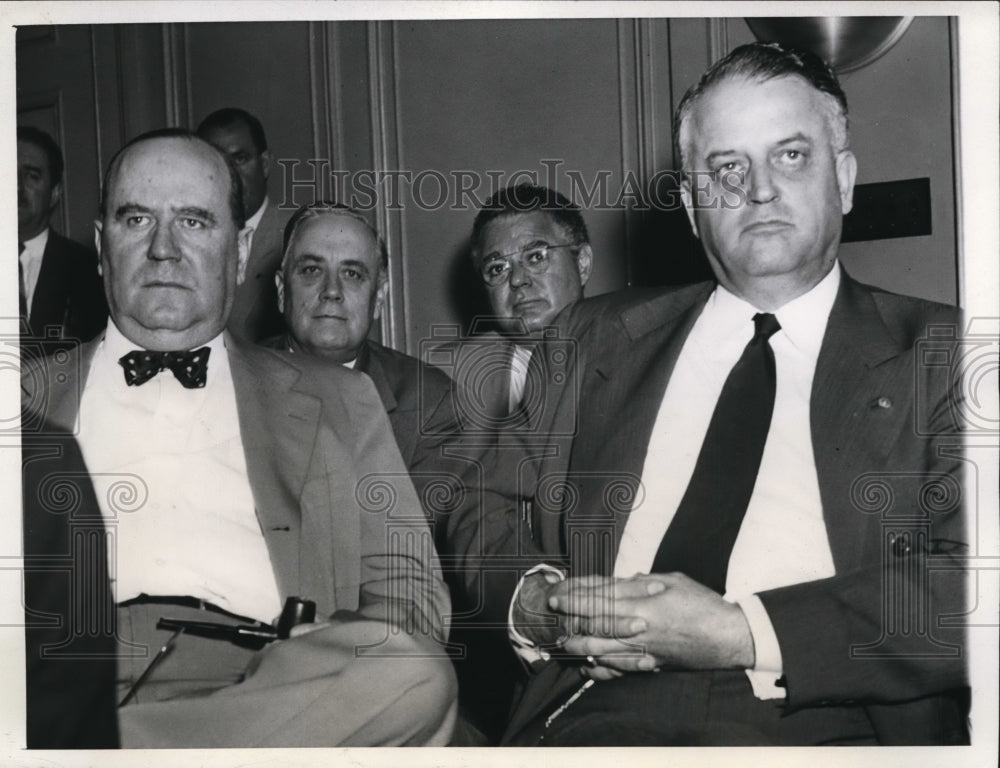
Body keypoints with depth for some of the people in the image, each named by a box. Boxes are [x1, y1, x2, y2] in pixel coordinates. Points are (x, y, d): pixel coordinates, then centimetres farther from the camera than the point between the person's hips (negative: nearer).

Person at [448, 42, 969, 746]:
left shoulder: (939, 354, 8)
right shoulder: (596, 340, 17)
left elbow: (973, 582, -4)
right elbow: (486, 512, 18)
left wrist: (743, 633, -15)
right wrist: (533, 602, -4)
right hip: (602, 711, 2)